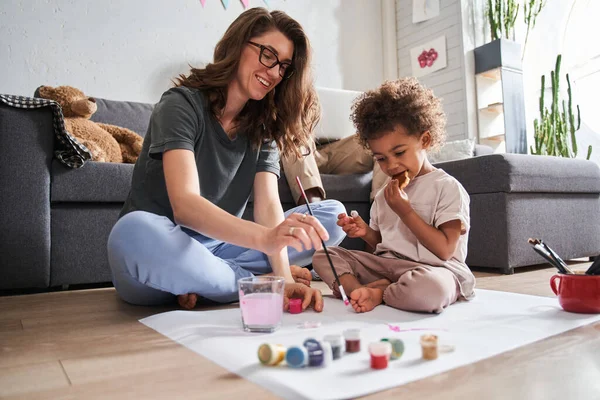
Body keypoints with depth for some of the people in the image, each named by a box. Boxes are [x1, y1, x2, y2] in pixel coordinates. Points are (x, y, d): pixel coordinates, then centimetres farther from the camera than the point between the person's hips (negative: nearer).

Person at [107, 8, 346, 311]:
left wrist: (284, 277, -27)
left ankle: (200, 280, -18)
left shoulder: (264, 127, 4)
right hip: (158, 254, -4)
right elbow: (184, 205, -28)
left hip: (215, 247, 5)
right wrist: (267, 237, -44)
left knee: (333, 215, -6)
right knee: (134, 231, -40)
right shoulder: (182, 104, -12)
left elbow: (268, 204, -10)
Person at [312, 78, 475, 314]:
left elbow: (445, 249, -14)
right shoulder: (384, 195, 14)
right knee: (323, 255, -4)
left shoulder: (448, 188, -6)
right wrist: (366, 233, -2)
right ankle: (358, 290, -31)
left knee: (430, 287, -43)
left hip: (434, 268, -6)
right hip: (386, 264, 6)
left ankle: (377, 290, -15)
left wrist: (405, 211, -16)